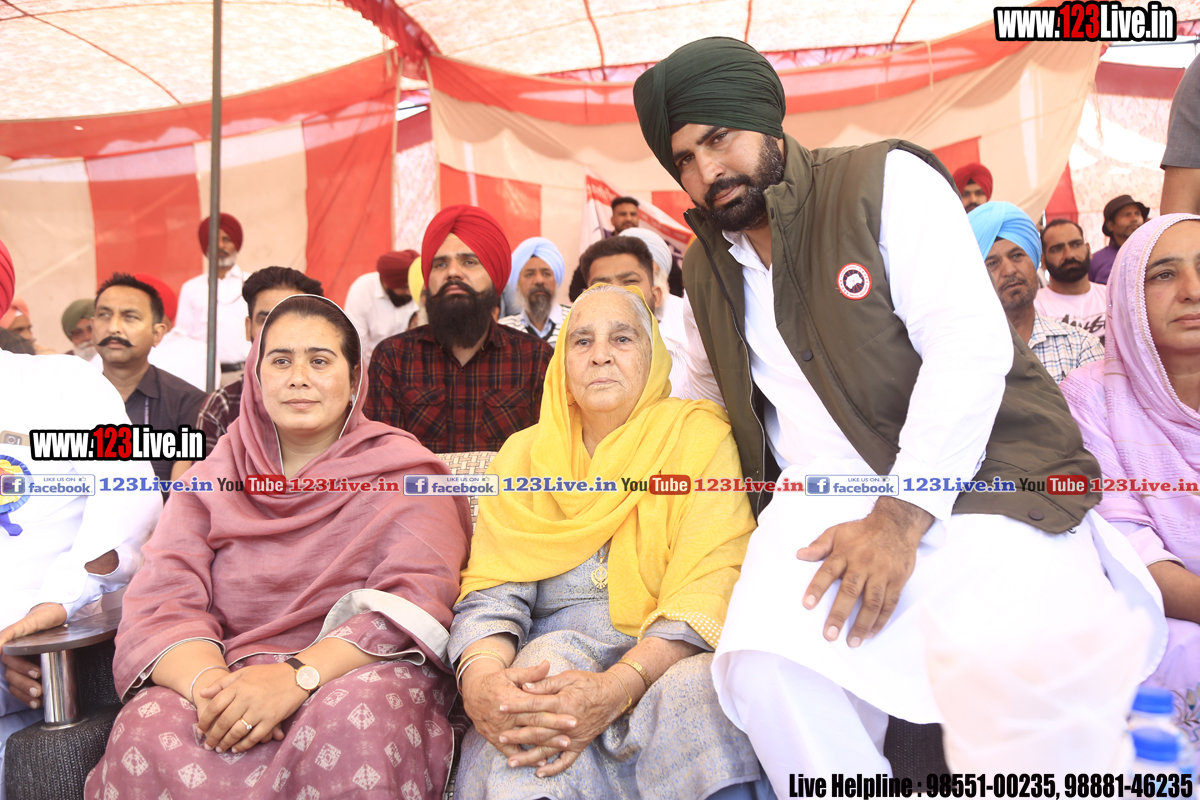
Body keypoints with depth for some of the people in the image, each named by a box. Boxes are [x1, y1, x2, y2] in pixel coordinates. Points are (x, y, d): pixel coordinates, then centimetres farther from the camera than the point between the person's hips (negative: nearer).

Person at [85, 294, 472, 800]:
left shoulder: (403, 472, 3)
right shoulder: (211, 480, 14)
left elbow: (416, 599, -12)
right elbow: (161, 604, 1)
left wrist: (296, 675, -26)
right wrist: (208, 682, -21)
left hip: (361, 675, -2)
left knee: (352, 721, -36)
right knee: (148, 733, -28)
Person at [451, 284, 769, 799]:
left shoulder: (699, 434, 2)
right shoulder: (523, 456, 11)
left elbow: (711, 589, -10)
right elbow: (489, 595, 0)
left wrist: (619, 686, -27)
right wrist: (479, 679, -24)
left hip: (669, 665, -2)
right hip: (548, 664, 2)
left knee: (701, 684, -34)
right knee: (553, 652, -31)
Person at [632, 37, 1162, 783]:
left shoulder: (888, 181, -1)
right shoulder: (703, 265, 16)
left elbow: (971, 344, -12)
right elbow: (704, 384, 35)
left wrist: (900, 515, -19)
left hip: (972, 477, -3)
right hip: (820, 501, 4)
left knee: (1023, 666, -32)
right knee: (766, 668, -27)